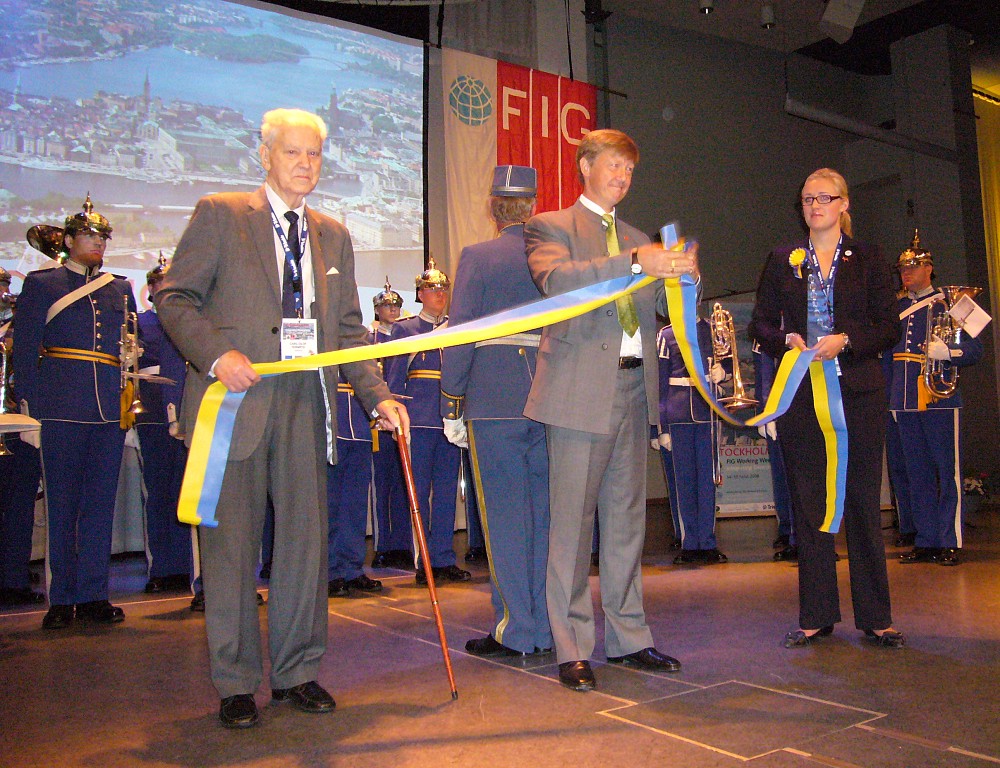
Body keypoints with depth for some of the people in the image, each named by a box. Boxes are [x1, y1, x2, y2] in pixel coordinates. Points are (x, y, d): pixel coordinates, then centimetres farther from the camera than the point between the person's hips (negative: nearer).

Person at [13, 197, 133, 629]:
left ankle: (93, 596, 12)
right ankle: (62, 600, 10)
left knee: (101, 503, 5)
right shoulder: (41, 284, 9)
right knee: (62, 504, 1)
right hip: (62, 410, -3)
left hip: (111, 410, 3)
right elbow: (25, 350, 3)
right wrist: (28, 405, -6)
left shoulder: (120, 289, 19)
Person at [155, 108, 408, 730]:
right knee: (231, 542, 3)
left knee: (307, 539, 6)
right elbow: (175, 299, -2)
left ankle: (297, 672, 22)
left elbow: (349, 329, 13)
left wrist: (378, 397, 2)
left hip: (305, 404, 4)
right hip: (235, 399, -4)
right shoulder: (220, 214, 3)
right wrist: (216, 354, -18)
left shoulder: (333, 236, 16)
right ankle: (236, 683, 17)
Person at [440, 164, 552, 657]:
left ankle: (517, 631, 8)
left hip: (493, 401, -4)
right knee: (545, 512, 11)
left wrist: (451, 405, -2)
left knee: (504, 513, 3)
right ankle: (548, 628, 21)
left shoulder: (476, 256, -3)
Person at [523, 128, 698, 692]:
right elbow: (556, 278, -17)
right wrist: (635, 263, -26)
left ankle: (628, 637, 21)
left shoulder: (637, 239, 23)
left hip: (633, 388, 6)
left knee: (627, 519, 11)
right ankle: (572, 649, 7)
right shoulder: (551, 227, 4)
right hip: (581, 389, -6)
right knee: (572, 520, -3)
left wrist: (681, 275, -6)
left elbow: (664, 306, 16)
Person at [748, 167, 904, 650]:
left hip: (857, 393, -1)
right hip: (801, 394, 1)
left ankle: (875, 617, 11)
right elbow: (760, 323, 9)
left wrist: (845, 340, -15)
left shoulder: (868, 259, 8)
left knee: (862, 501, 1)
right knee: (808, 505, 4)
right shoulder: (783, 261, 12)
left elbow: (889, 328, 2)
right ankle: (816, 616, 13)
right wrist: (787, 340, -11)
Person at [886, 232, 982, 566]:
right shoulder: (896, 307, 16)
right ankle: (925, 541, 17)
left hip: (940, 398, -5)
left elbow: (975, 349, -4)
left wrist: (947, 350, -24)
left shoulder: (948, 303, 1)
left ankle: (949, 542, 5)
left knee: (947, 472, -1)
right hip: (904, 401, 6)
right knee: (916, 473, 9)